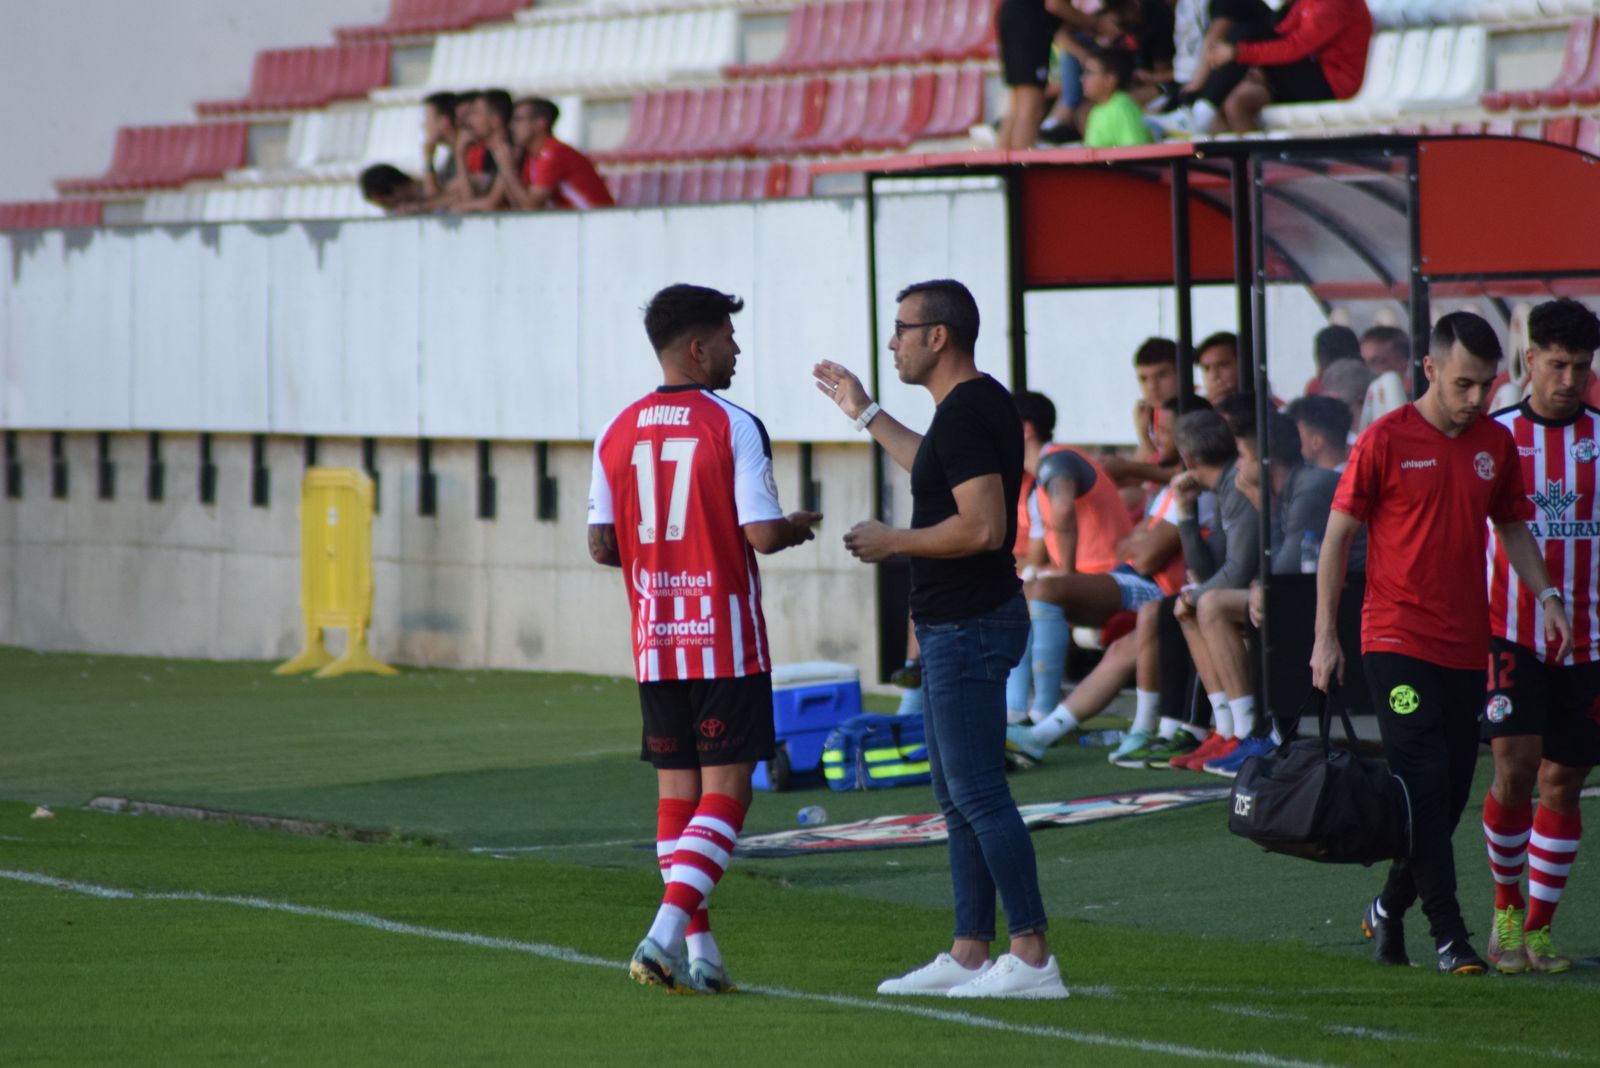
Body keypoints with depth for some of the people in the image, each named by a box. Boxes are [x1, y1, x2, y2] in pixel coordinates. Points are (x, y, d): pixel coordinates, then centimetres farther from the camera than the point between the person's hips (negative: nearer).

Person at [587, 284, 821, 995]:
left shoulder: (618, 432, 6)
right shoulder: (734, 427, -10)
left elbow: (602, 545, 7)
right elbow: (763, 534, -14)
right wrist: (797, 528, 7)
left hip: (654, 644, 5)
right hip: (726, 643, -5)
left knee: (675, 791, 10)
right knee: (726, 791, -2)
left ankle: (699, 951, 10)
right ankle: (665, 935, -16)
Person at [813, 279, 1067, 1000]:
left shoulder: (965, 414, -19)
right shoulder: (980, 404, 14)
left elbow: (982, 526, -28)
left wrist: (892, 543, -15)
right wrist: (865, 414, 41)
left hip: (967, 628, -11)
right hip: (957, 623, 11)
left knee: (978, 794, -10)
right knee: (957, 797, 13)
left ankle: (1032, 958, -10)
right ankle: (969, 954, 17)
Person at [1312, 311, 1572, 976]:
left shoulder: (1496, 443, 8)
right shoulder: (1385, 441, -6)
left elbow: (1513, 527, 21)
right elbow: (1337, 537, -2)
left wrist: (1546, 595, 4)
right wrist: (1325, 638, -4)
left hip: (1466, 646, 5)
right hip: (1397, 640, -5)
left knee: (1450, 792, 8)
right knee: (1425, 787, -11)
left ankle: (1390, 909, 26)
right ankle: (1449, 934, -10)